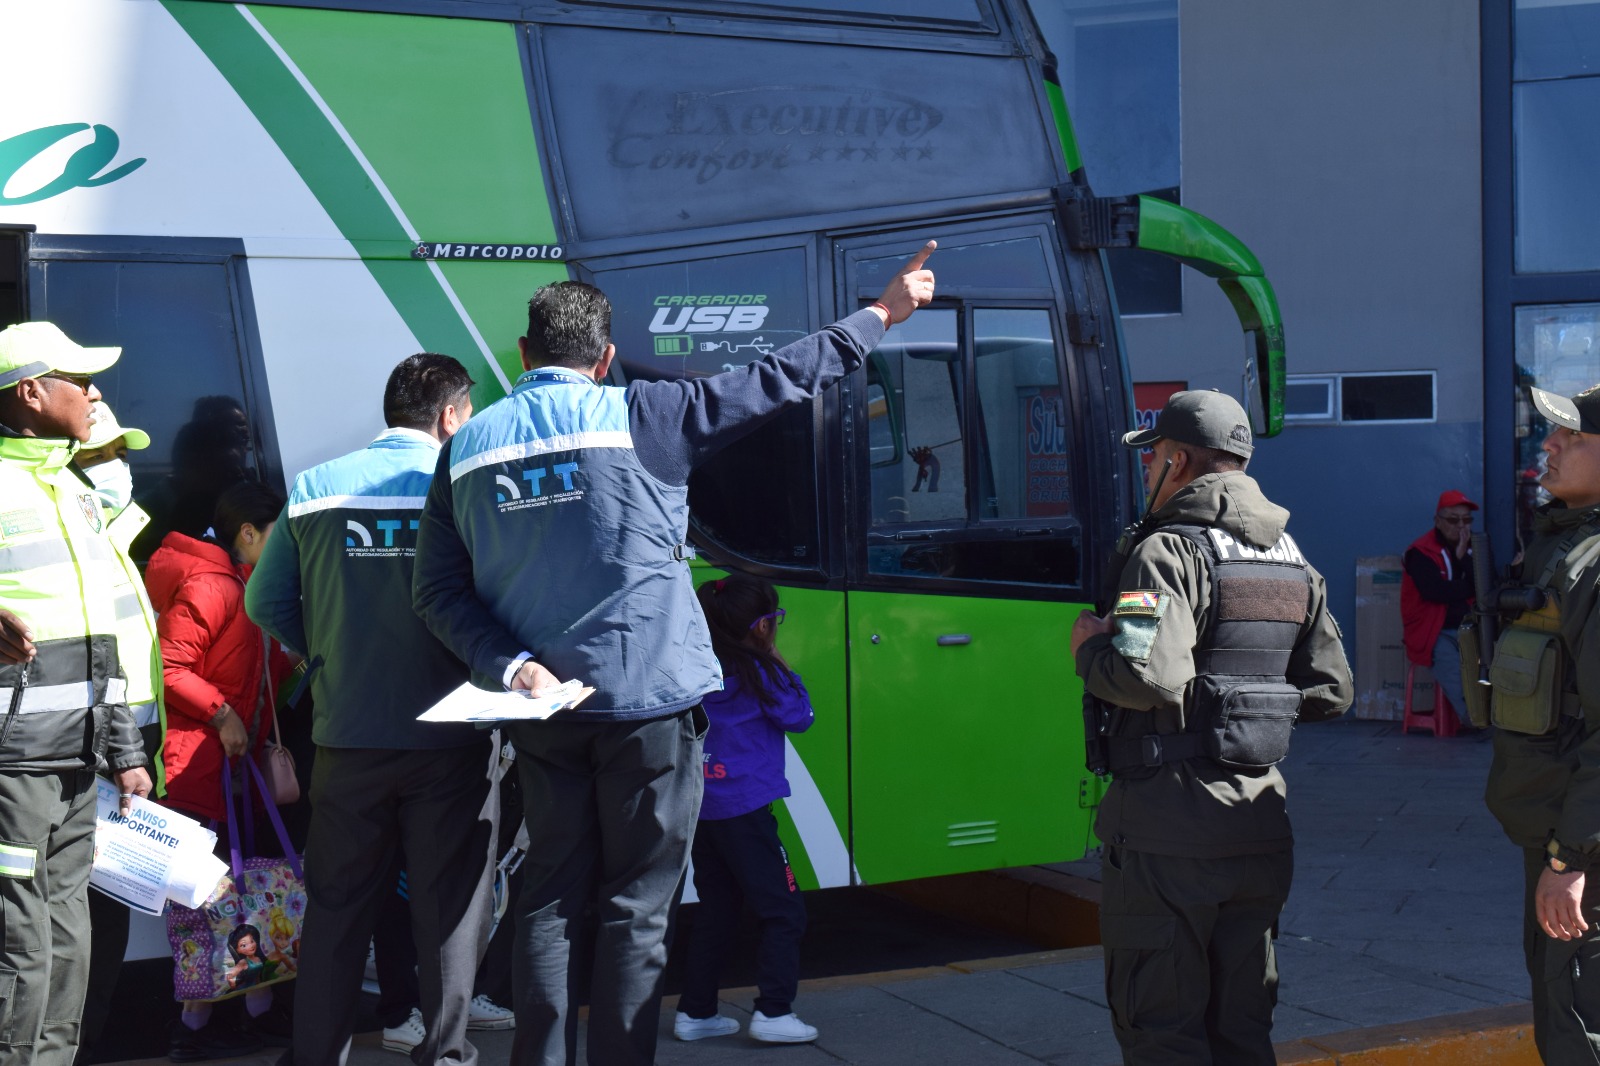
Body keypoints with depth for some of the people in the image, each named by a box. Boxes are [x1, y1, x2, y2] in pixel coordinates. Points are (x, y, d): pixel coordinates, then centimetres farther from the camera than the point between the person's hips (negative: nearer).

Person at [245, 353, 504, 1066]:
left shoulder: (313, 489, 3)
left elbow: (266, 601, 5)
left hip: (346, 735, 3)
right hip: (450, 738, -3)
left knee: (337, 905, 13)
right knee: (450, 903, 7)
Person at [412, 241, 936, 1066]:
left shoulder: (466, 447, 4)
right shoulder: (639, 416, -8)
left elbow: (440, 590, 1)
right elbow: (778, 380, -2)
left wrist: (508, 664, -5)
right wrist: (880, 315, 8)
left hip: (542, 711, 4)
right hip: (649, 703, -4)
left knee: (552, 900, 12)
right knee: (636, 910, 4)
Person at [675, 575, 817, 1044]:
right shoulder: (757, 671, -10)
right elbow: (799, 717, -2)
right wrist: (784, 669, 8)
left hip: (701, 809, 7)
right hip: (744, 808, -7)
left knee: (716, 911, 16)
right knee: (784, 911, -1)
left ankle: (695, 1011, 18)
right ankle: (773, 1012, -7)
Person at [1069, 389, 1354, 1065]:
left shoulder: (1169, 552, -13)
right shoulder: (1295, 564, 12)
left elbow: (1146, 677, -27)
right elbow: (1331, 691, 12)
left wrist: (1089, 648, -7)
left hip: (1169, 825, -7)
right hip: (1261, 820, 7)